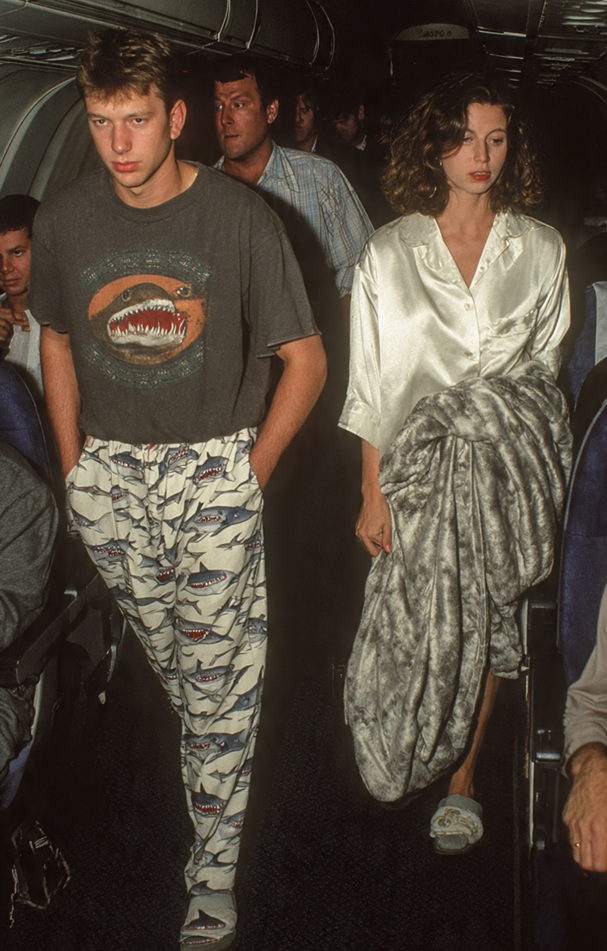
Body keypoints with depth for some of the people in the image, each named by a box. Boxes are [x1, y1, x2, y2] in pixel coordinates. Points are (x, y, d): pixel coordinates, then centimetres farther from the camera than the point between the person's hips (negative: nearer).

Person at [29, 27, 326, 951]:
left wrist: (250, 474, -3)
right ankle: (217, 763, 41)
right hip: (109, 472, 3)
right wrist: (73, 465, 9)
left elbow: (305, 359, -3)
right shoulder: (63, 220, -2)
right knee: (167, 660, 14)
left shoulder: (240, 217, -11)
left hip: (216, 468, -3)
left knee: (220, 680, -1)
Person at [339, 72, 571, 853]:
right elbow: (372, 386, 0)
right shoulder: (388, 253, 0)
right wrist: (372, 491, -3)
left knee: (482, 621, 5)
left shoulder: (541, 249, 4)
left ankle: (463, 775, 24)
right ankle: (456, 779, 23)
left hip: (503, 465, 1)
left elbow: (545, 369, 9)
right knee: (418, 619, -2)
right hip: (419, 471, -1)